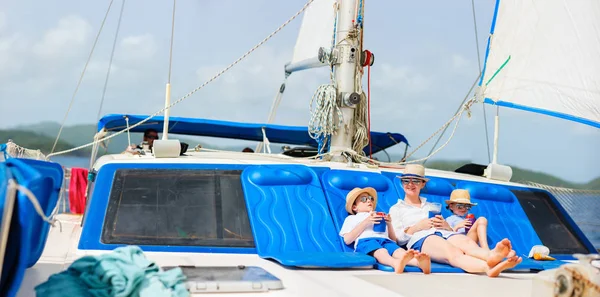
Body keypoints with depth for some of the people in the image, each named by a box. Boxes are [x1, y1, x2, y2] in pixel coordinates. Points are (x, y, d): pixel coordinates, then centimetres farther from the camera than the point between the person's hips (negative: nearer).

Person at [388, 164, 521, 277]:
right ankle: (488, 267, -71)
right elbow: (397, 238, 9)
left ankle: (491, 256, -71)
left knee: (467, 242, -36)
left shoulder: (431, 206, 40)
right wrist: (418, 226, -3)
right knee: (454, 253, -40)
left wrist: (446, 225, 5)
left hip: (446, 234, 5)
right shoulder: (396, 209, 27)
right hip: (420, 239, -5)